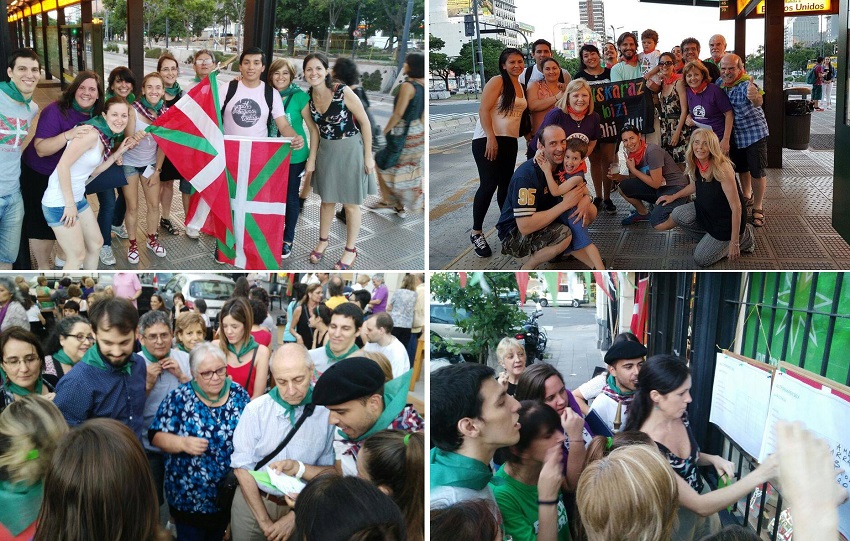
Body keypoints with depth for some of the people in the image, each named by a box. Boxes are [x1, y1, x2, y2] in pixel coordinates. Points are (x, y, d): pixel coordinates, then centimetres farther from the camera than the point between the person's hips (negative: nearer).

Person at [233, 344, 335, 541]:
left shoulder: (329, 411, -13)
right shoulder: (255, 410, -11)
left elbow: (333, 472, -7)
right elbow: (242, 468, -9)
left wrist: (300, 468, -24)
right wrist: (265, 522, -11)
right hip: (252, 501, 1)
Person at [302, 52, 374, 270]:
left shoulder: (343, 92, -22)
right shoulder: (309, 97, -5)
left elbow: (365, 122, -14)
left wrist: (368, 155, -12)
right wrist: (313, 156, 12)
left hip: (349, 150, -5)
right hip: (325, 150, 5)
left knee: (350, 202, 8)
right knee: (327, 199, 17)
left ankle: (351, 249, 22)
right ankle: (323, 241, 35)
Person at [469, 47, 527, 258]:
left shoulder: (520, 86, 16)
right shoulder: (497, 82, -7)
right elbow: (483, 110, -15)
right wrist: (491, 138, -22)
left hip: (510, 142, 7)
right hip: (488, 140, -7)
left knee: (505, 184, 13)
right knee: (489, 184, -13)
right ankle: (476, 233, -5)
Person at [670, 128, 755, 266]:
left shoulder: (722, 169, -31)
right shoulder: (696, 164, -8)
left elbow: (736, 207, -29)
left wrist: (734, 243, -28)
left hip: (726, 219, -7)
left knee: (701, 259, -5)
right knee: (677, 214, -11)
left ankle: (743, 237, 11)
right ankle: (711, 236, 10)